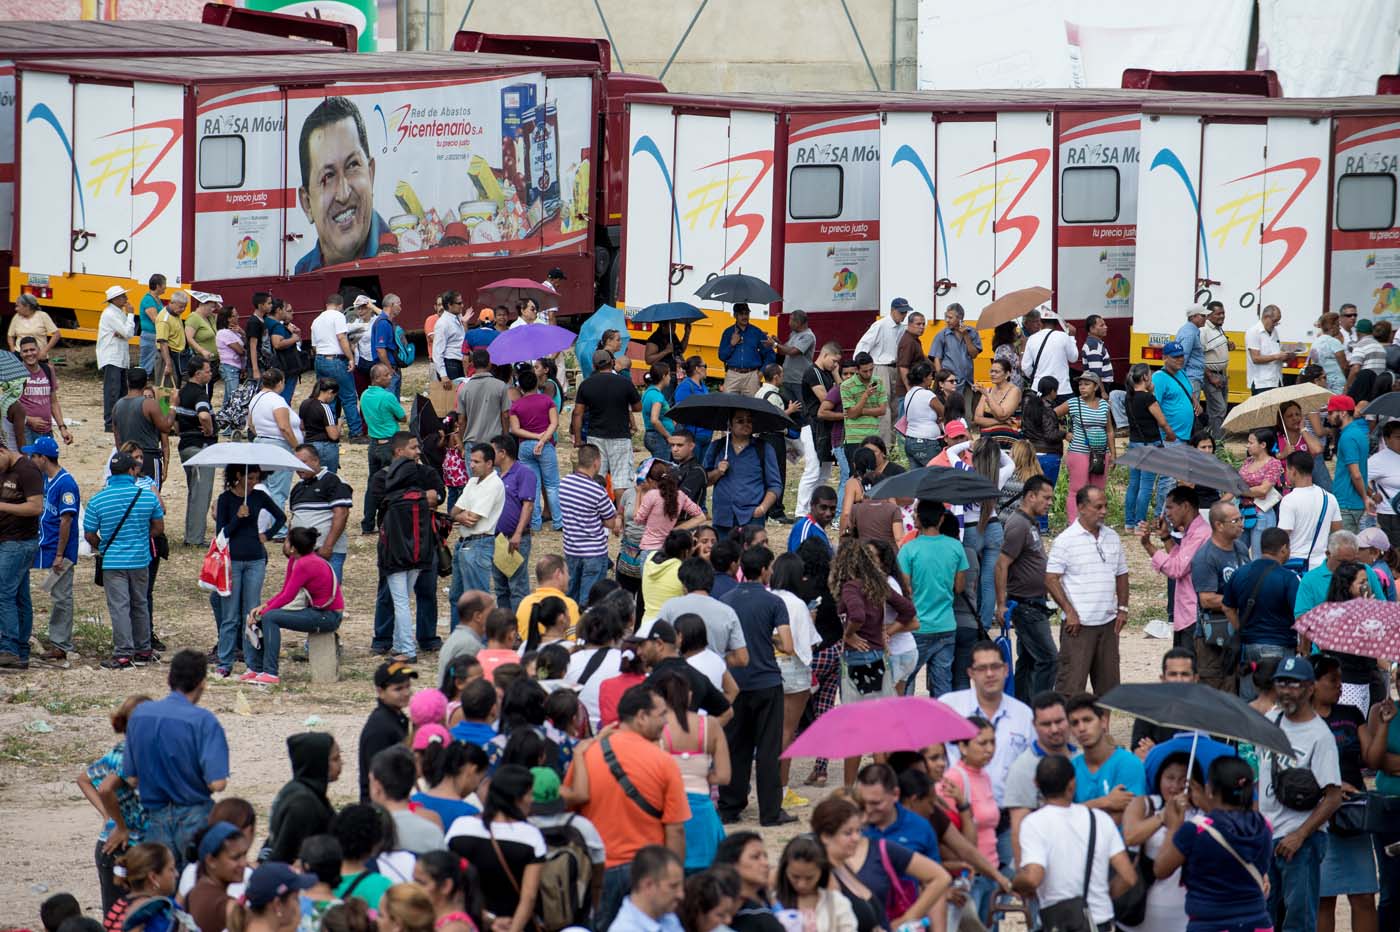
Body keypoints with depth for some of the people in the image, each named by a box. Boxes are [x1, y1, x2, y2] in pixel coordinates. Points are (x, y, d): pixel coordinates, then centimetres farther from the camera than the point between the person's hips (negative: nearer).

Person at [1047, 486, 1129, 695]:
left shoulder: (1112, 537, 12)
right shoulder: (1066, 540, -6)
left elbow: (1121, 575, 19)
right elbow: (1051, 579, -8)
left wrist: (1122, 609, 8)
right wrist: (1069, 612, -14)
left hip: (1108, 623, 6)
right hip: (1079, 623, -6)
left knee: (1107, 681, 9)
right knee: (1072, 681, -9)